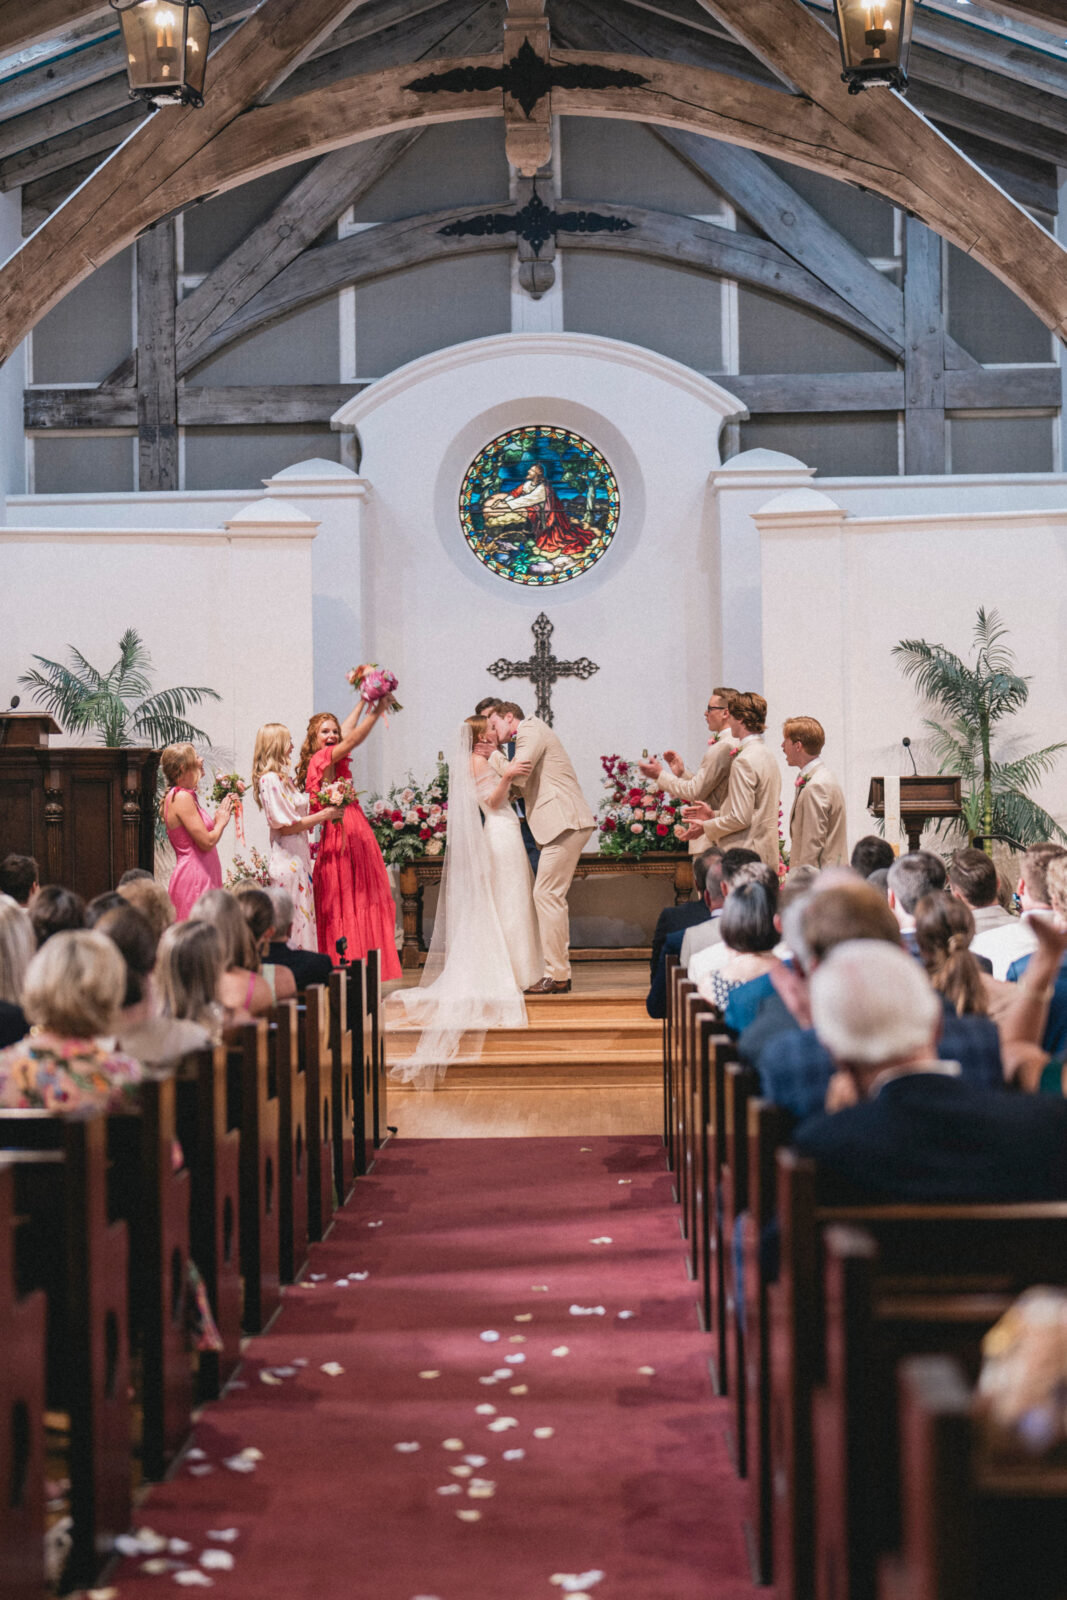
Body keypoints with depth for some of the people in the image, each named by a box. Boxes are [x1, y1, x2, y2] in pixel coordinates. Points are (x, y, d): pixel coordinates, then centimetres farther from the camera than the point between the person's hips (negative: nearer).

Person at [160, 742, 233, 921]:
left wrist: (219, 816, 13)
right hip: (194, 878, -10)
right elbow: (207, 842, -18)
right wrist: (221, 821, -1)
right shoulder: (181, 797, -14)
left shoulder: (186, 795, 16)